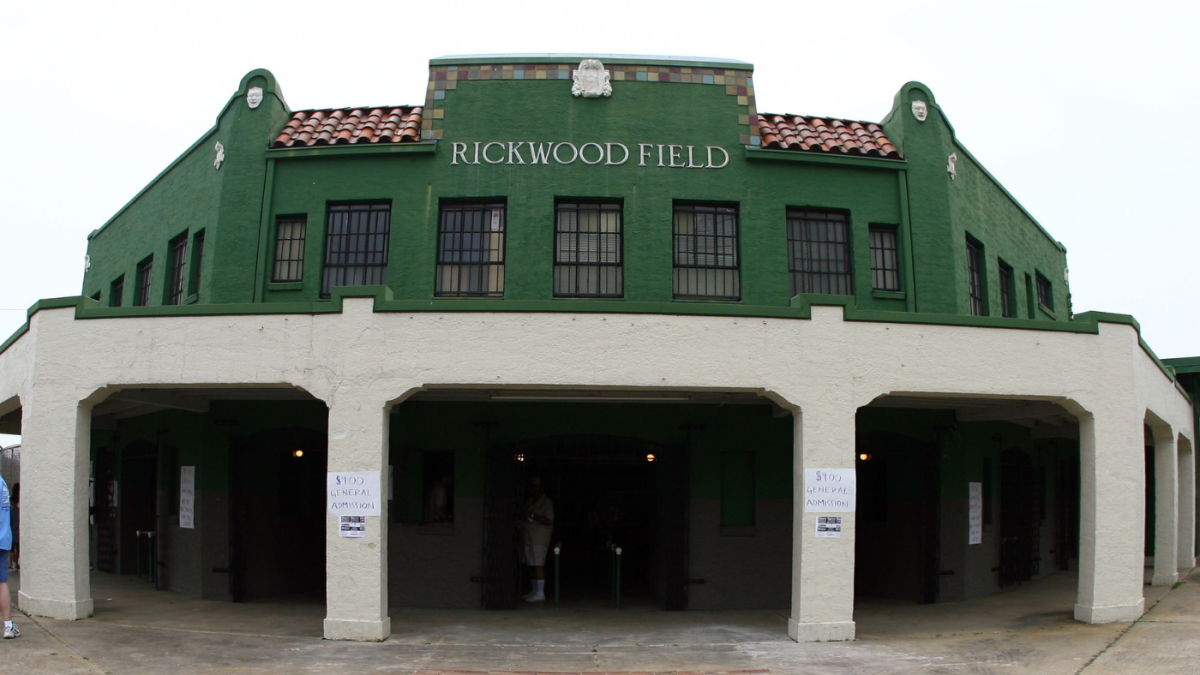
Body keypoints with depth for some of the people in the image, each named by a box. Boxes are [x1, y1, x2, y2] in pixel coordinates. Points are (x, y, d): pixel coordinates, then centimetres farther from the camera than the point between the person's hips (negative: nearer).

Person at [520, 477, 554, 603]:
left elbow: (549, 521, -15)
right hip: (527, 538, 8)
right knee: (531, 565, 10)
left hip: (539, 539, -8)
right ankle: (534, 591, 20)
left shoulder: (546, 502, -5)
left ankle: (540, 593, -10)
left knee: (538, 565, -11)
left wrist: (532, 516, -19)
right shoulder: (530, 501, 19)